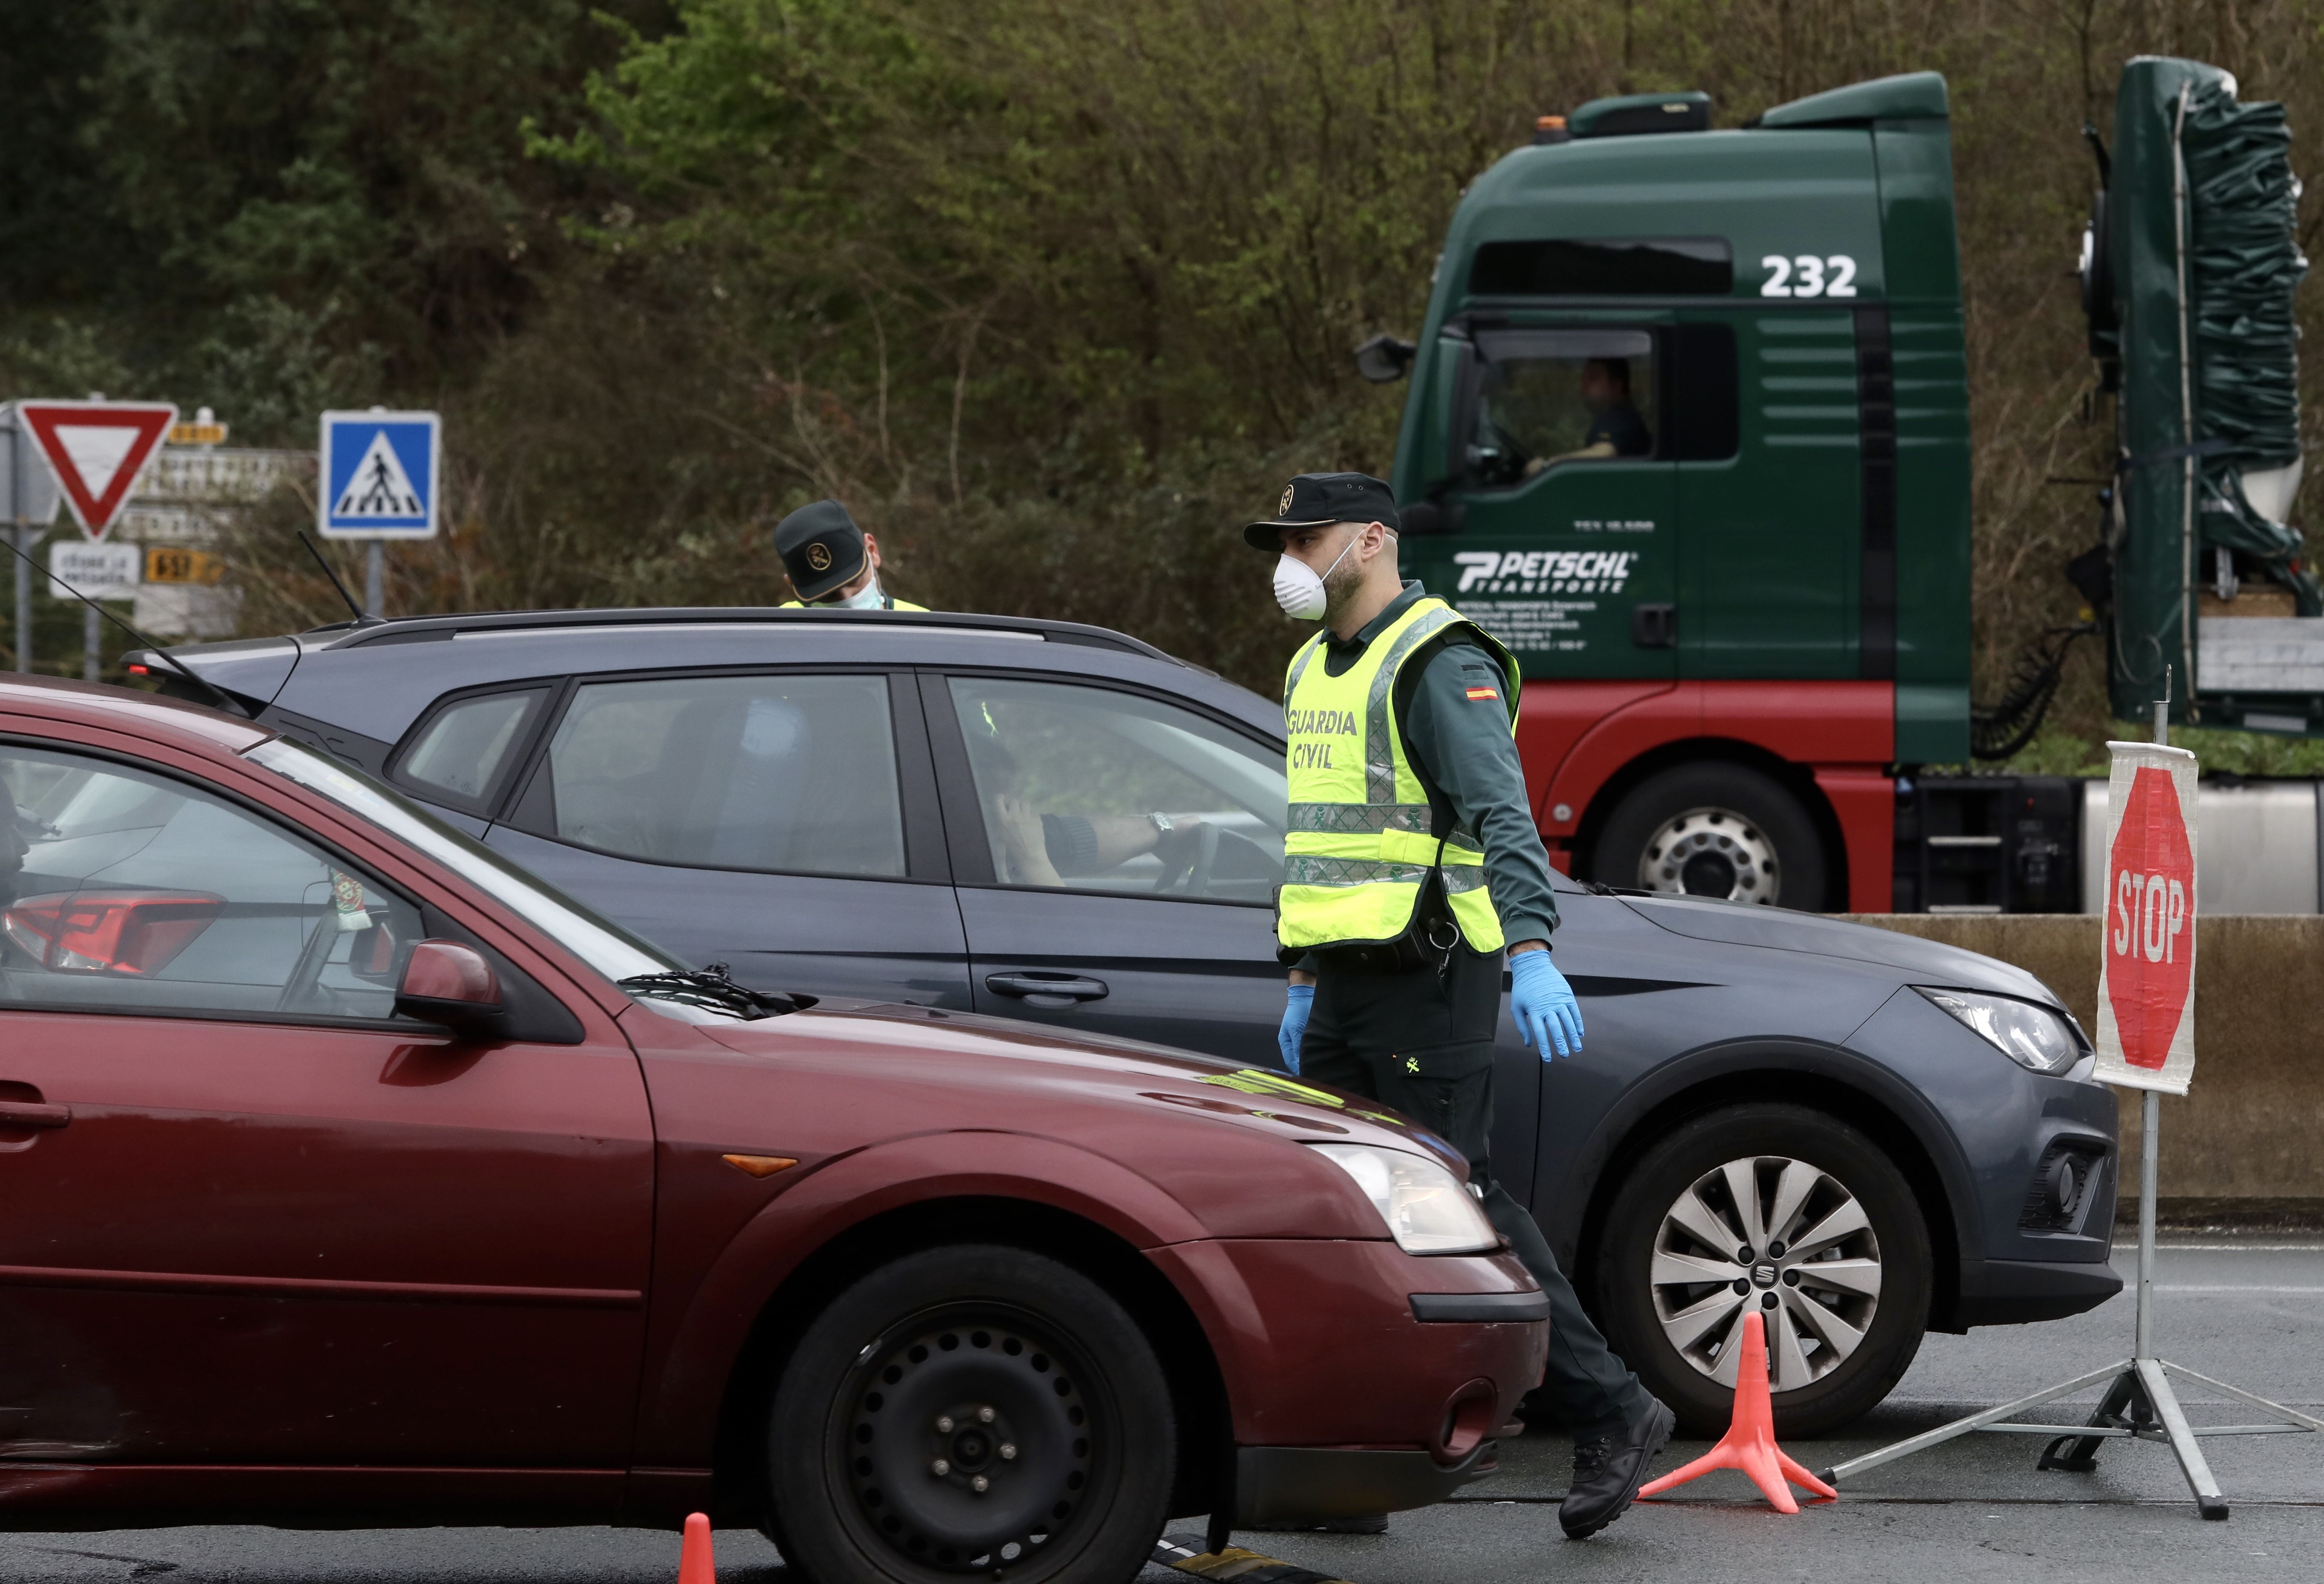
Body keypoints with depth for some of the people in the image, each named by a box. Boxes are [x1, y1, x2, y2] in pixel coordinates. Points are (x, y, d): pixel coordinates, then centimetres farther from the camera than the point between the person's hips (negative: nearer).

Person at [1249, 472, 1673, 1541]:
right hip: (1346, 982, 9)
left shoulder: (1439, 666, -11)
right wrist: (1304, 980, 24)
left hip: (1428, 980, -9)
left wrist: (1533, 950, -34)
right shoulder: (1316, 671, 19)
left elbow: (1503, 816, -22)